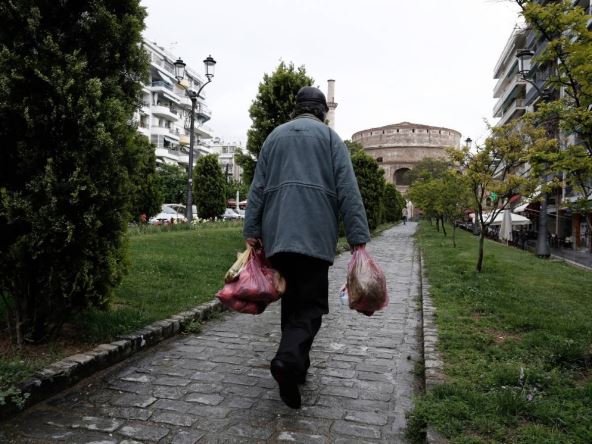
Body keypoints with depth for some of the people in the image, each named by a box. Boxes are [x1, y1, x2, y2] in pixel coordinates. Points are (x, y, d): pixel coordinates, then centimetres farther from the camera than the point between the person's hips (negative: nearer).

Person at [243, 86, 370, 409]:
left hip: (276, 233, 4)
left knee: (291, 299, 14)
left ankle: (297, 366, 21)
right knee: (311, 303, -1)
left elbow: (257, 187, 12)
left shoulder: (274, 136, 18)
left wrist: (251, 231, 10)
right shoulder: (329, 137, 8)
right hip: (315, 234, -4)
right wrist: (358, 237, -6)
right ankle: (288, 360, -22)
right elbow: (347, 190, -3)